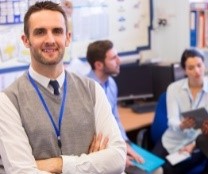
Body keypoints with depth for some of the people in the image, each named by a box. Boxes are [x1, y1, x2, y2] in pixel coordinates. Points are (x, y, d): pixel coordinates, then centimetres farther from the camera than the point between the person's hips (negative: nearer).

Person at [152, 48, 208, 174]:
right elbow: (172, 120, -10)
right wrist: (182, 125, -33)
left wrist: (192, 145, -22)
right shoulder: (174, 88, -1)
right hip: (171, 141, 2)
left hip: (196, 145, -2)